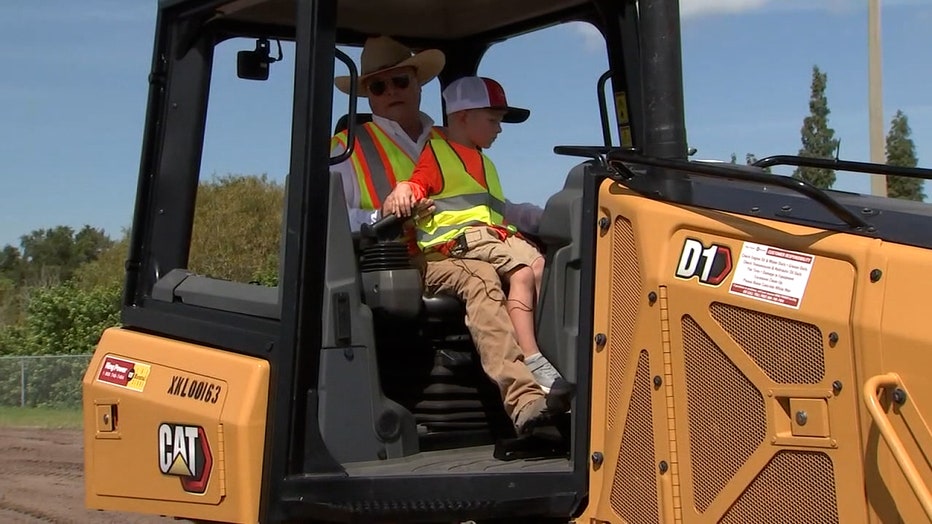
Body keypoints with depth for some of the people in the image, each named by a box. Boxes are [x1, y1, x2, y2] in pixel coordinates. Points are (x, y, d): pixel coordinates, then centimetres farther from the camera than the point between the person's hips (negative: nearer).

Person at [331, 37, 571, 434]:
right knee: (477, 277, -35)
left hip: (452, 256, 5)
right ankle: (524, 401, -48)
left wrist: (548, 217, 11)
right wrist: (384, 217, -13)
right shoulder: (348, 148, 15)